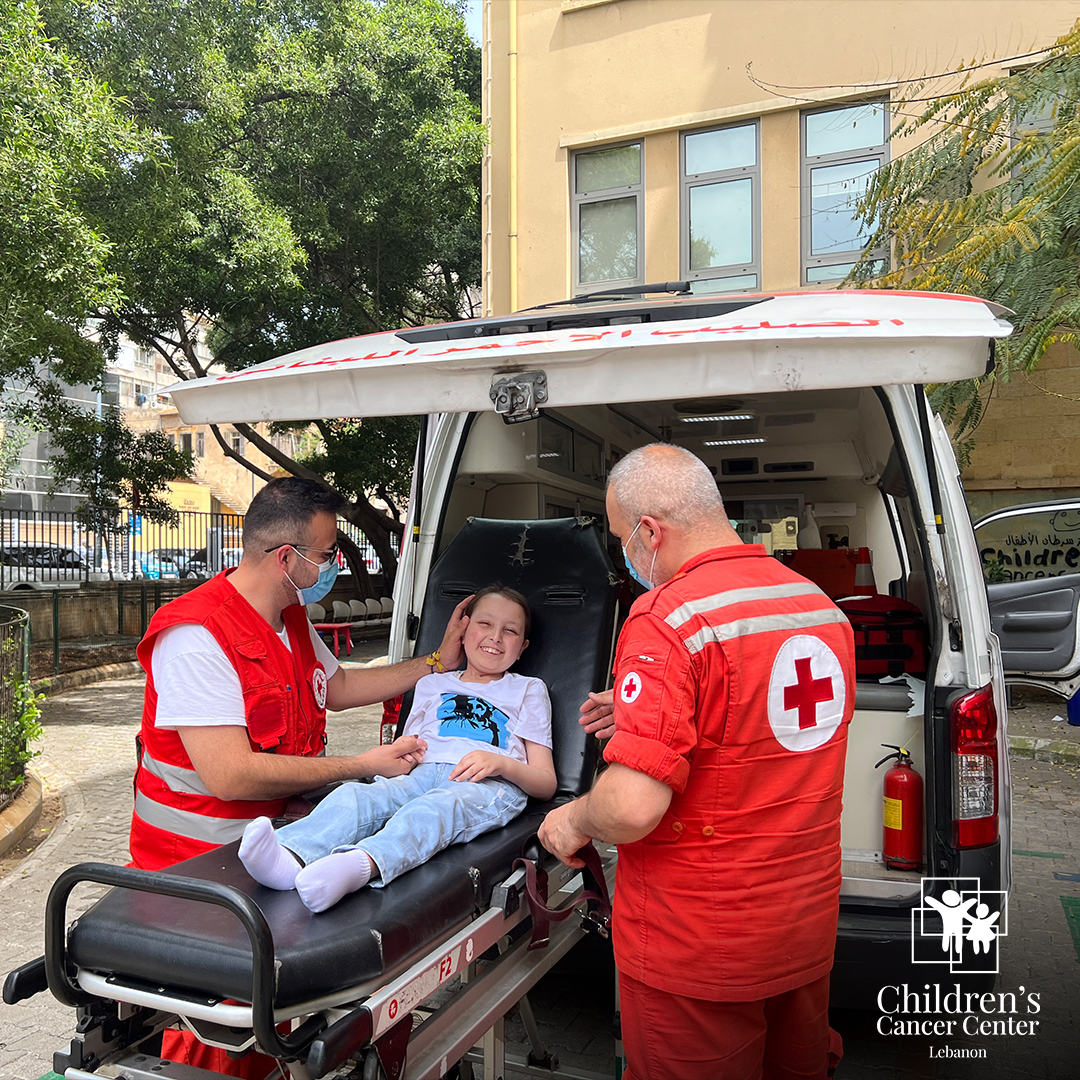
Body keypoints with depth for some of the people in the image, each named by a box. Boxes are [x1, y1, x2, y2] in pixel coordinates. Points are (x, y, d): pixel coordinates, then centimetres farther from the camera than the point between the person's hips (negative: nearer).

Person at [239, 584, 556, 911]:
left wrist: (501, 763, -8)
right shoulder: (432, 685, 31)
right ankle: (289, 854, -54)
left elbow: (546, 785, 13)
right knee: (354, 795, -29)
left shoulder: (528, 691, 22)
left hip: (492, 786, -3)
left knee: (436, 807, -38)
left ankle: (362, 864, -65)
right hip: (425, 774, 4)